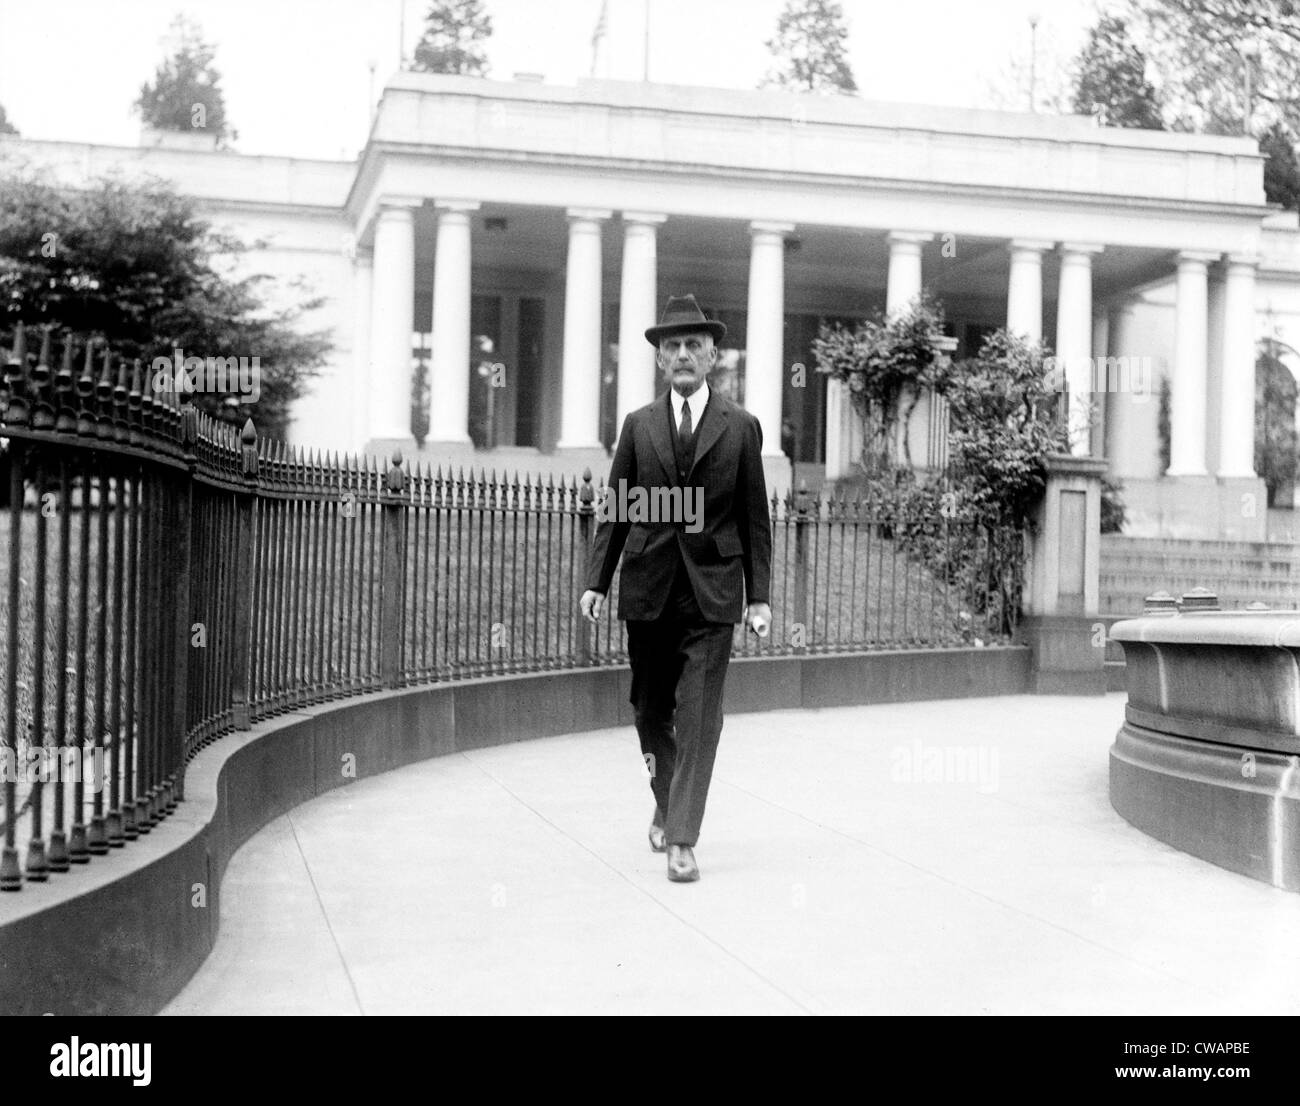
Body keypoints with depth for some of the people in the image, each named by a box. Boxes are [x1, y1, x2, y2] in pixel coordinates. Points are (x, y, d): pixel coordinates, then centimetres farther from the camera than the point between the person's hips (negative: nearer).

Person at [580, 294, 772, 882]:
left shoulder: (742, 427, 4)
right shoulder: (638, 425, 8)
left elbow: (755, 518, 4)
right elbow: (616, 510, 8)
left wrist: (759, 594, -1)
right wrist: (596, 580, 0)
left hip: (712, 590, -2)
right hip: (648, 586, 2)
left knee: (699, 716, -6)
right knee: (650, 708, 12)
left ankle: (682, 840, -3)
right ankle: (666, 805, 35)